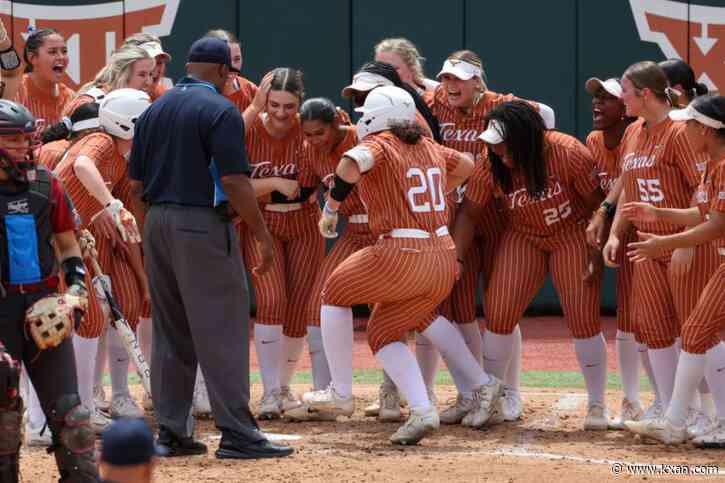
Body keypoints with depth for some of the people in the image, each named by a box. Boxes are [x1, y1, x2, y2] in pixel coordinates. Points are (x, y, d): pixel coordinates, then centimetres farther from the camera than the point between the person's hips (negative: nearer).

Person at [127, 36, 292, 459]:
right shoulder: (220, 110, -9)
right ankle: (237, 435, -8)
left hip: (157, 224, 7)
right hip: (203, 226, -7)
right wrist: (263, 235, -10)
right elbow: (234, 181, -16)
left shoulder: (155, 110, 12)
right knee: (222, 332, -6)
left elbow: (136, 186, 12)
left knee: (171, 332, 12)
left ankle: (172, 433, 13)